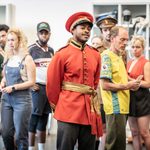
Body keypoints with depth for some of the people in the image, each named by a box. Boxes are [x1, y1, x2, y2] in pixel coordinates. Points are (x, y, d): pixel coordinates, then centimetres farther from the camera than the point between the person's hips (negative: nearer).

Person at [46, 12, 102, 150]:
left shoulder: (96, 55, 8)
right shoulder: (62, 54, -6)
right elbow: (53, 83, 0)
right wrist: (56, 105, 8)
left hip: (89, 110, 5)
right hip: (69, 110, -5)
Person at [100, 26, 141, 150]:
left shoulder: (119, 57, 17)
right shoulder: (107, 56, -11)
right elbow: (105, 85, -18)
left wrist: (131, 84, 7)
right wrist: (127, 86, -13)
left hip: (122, 106, 9)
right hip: (115, 107, -9)